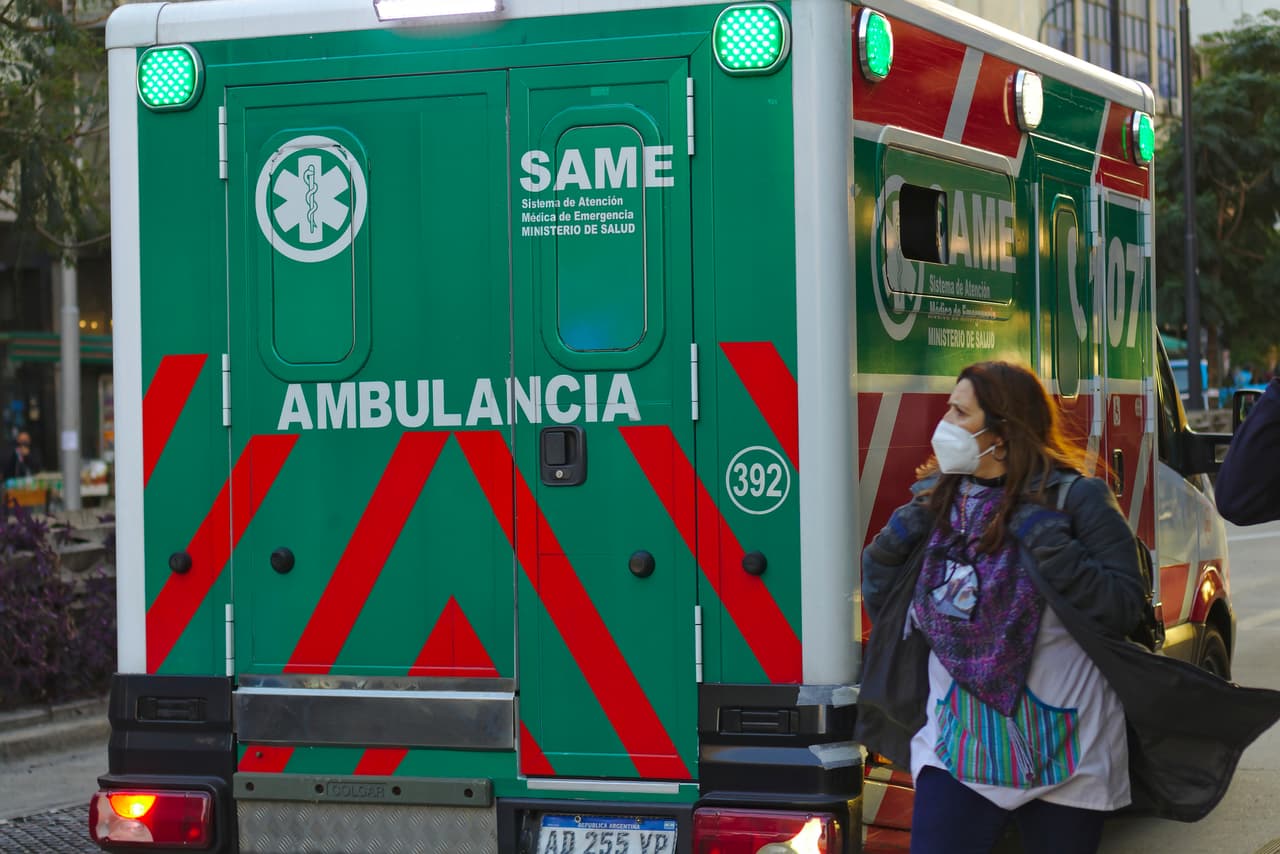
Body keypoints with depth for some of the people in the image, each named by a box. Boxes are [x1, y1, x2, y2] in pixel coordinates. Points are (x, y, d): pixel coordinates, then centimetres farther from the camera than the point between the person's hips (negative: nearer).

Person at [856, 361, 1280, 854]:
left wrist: (1047, 542, -22)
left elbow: (1124, 607, -16)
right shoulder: (937, 500, 5)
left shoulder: (1075, 499, -8)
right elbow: (878, 596, 12)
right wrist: (899, 536, -5)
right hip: (957, 748, 3)